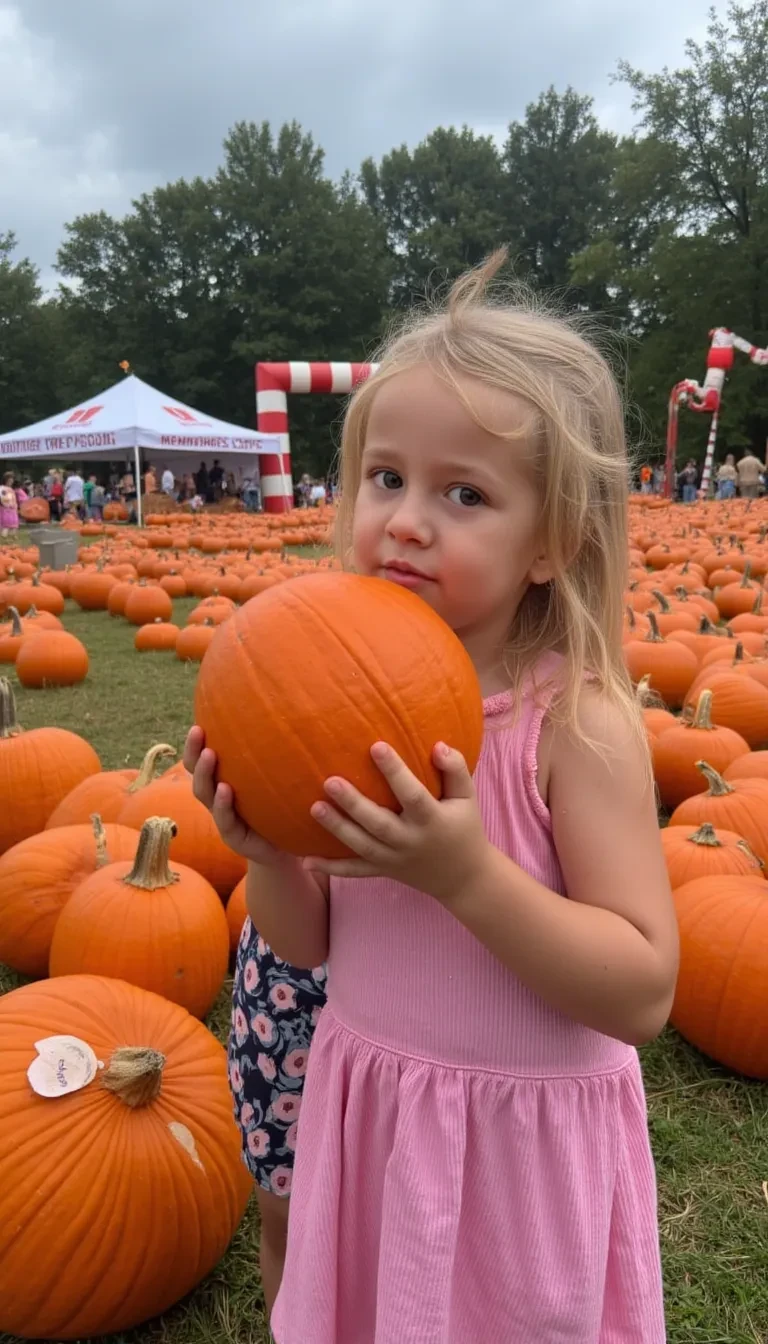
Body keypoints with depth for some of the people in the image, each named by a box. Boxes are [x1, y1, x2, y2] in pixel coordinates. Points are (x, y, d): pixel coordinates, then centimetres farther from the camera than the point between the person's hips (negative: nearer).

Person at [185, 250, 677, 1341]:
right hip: (365, 1117, 4)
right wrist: (265, 853, -20)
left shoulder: (576, 719, -21)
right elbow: (308, 945, 1)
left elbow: (644, 994, -21)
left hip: (522, 1143, -4)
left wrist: (464, 870, -32)